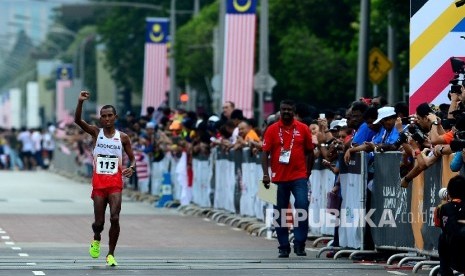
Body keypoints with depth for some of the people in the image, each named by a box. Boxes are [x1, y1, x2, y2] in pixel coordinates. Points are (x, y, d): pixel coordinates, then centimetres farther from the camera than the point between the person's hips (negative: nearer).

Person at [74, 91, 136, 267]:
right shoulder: (96, 133, 3)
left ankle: (111, 254, 0)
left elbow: (132, 158, 11)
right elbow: (77, 120, -12)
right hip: (99, 182, 0)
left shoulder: (123, 138, 5)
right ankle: (96, 239, 36)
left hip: (115, 182, 0)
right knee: (99, 221, 1)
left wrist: (132, 168, -13)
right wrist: (80, 102, -27)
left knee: (114, 218, -13)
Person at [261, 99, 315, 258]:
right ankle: (284, 247, 15)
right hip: (279, 178, 1)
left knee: (302, 207, -14)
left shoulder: (303, 129, 4)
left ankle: (299, 243, -5)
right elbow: (265, 153, 0)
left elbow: (309, 152, 11)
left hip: (299, 177, -1)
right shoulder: (272, 130, 3)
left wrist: (308, 173, 7)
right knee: (280, 214, 6)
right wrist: (266, 174, -10)